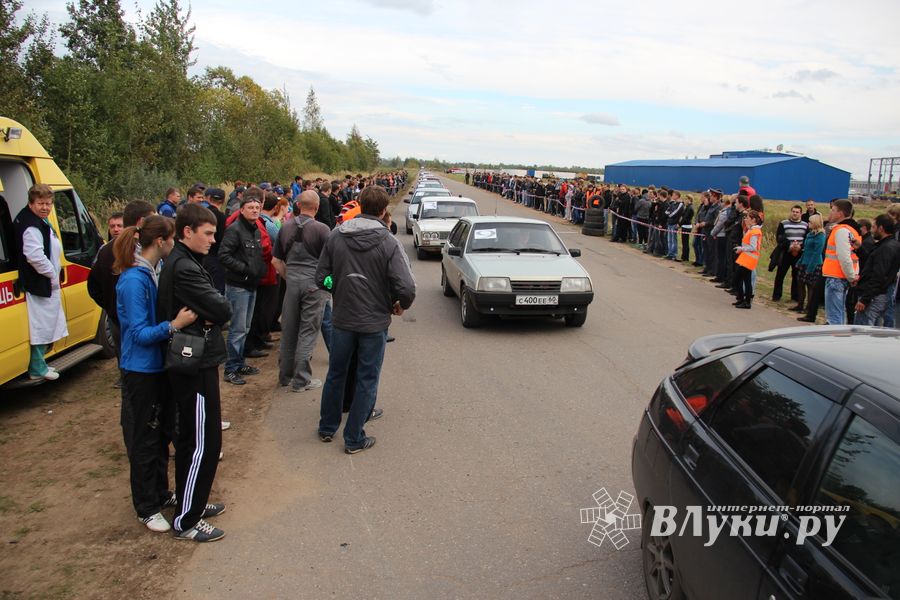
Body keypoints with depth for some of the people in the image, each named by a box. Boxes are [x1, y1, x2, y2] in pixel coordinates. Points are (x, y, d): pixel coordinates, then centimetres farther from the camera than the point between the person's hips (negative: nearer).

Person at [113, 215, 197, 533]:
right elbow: (140, 333, -23)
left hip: (160, 366, 8)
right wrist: (173, 325, -37)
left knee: (161, 433, 21)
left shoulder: (155, 271, 2)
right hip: (141, 371, -8)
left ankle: (160, 493, 38)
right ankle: (146, 508, 23)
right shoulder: (133, 280, -22)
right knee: (144, 440, 6)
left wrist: (185, 314, -3)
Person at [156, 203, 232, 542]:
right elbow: (223, 310, -22)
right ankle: (186, 521, 10)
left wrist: (204, 315, -9)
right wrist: (211, 316, -3)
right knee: (204, 442, -1)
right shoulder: (184, 267, -21)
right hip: (196, 365, -11)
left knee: (190, 439, 20)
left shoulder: (179, 262, 12)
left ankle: (190, 502, 35)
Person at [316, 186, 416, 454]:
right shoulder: (389, 243, -16)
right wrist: (400, 306, -1)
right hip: (375, 322, -3)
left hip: (342, 319, 3)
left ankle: (327, 428, 36)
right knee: (367, 380, 11)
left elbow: (321, 278, -1)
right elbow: (407, 288, -22)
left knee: (336, 374, 21)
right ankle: (354, 439, 20)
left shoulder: (335, 236, -6)